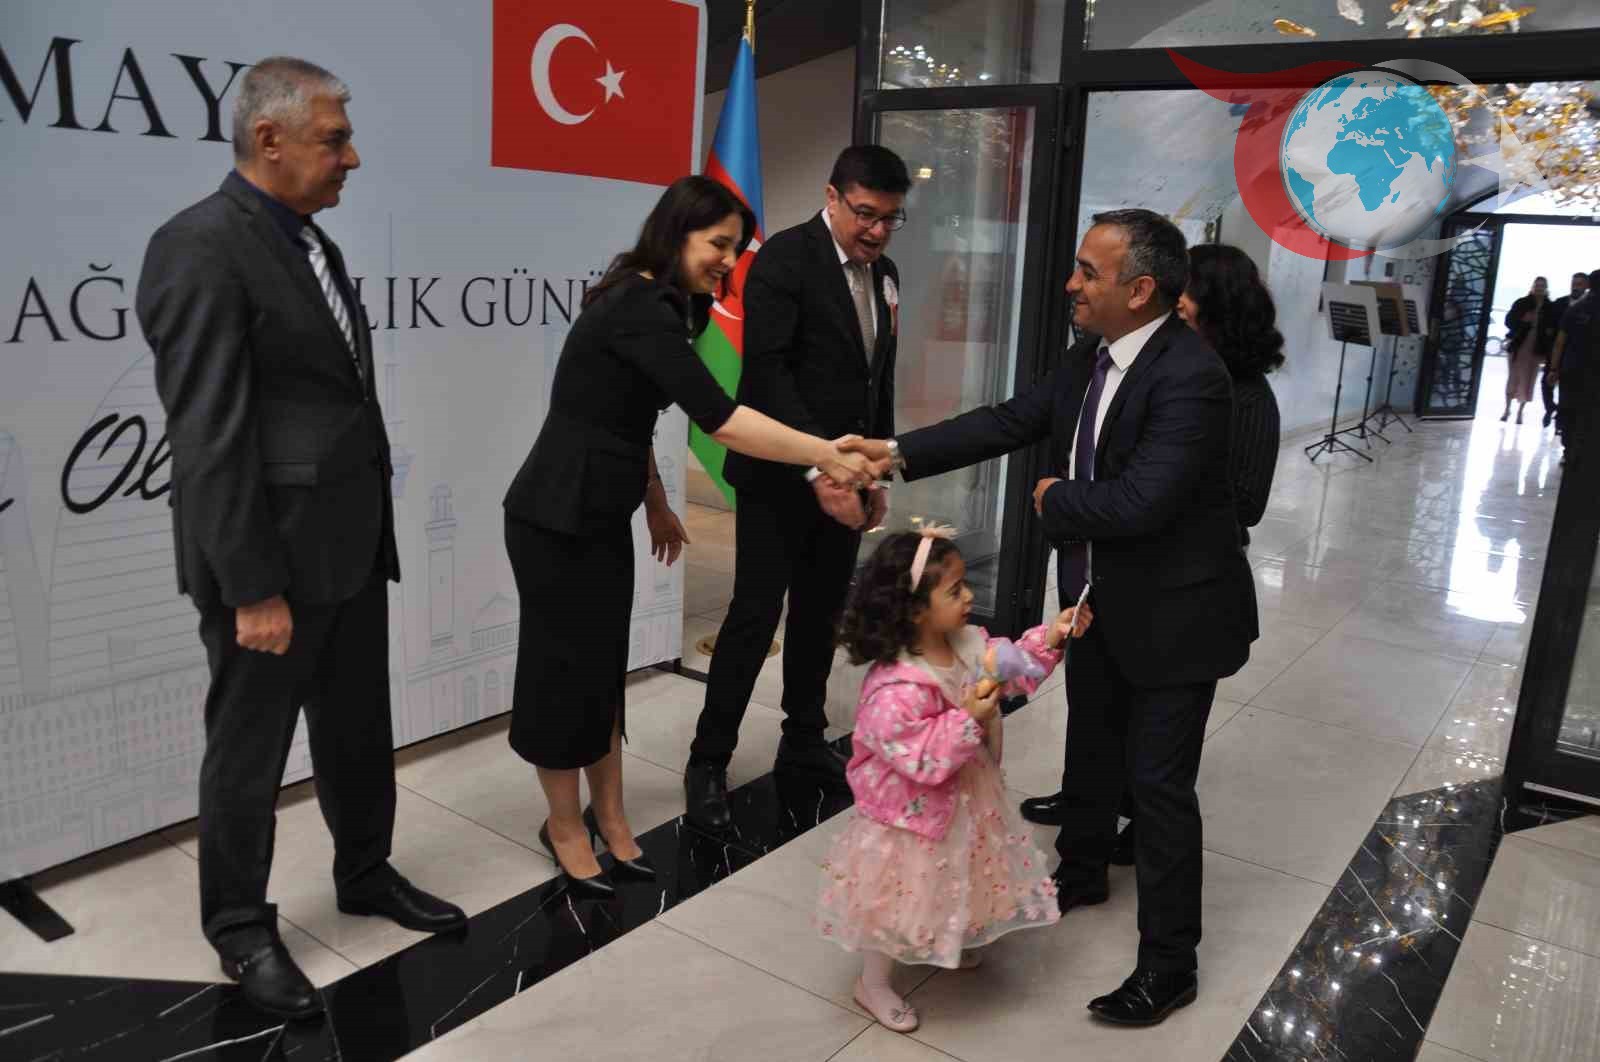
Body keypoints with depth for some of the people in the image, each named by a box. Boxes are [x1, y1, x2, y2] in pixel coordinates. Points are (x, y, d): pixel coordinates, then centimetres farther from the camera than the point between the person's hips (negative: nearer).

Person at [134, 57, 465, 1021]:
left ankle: (366, 872, 40)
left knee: (360, 729, 20)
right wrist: (253, 588, -20)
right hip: (271, 556, -8)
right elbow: (209, 436, -20)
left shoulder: (311, 241, 12)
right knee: (250, 749, 10)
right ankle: (242, 926, 29)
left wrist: (374, 529, 14)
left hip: (349, 544, 8)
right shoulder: (200, 248, -16)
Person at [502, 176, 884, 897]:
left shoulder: (649, 304, 9)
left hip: (602, 516, 9)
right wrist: (823, 454, -28)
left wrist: (655, 503, 21)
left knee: (606, 666, 14)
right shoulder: (638, 309, -22)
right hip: (556, 519, -9)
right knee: (566, 667, 5)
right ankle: (565, 826, 24)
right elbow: (719, 420, -29)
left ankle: (608, 816, 27)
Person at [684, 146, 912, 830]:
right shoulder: (784, 259, -12)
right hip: (780, 477, -7)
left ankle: (804, 742, 30)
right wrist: (816, 468, -26)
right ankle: (709, 760, 11)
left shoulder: (883, 273, 11)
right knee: (756, 615, -2)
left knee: (821, 614, 15)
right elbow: (767, 371, -20)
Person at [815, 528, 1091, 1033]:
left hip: (966, 801, 8)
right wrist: (968, 720, -37)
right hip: (913, 816, -8)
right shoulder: (896, 688, -36)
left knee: (952, 884, 30)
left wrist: (1050, 637, -7)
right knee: (899, 900, 12)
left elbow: (1010, 666, 6)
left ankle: (947, 946, 59)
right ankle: (873, 984, 36)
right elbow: (920, 758, -34)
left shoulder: (969, 643, -10)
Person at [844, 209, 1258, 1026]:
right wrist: (901, 453, -4)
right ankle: (1081, 872, 49)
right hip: (1101, 599, 8)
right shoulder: (1090, 358, -1)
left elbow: (1140, 501, -34)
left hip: (1174, 614, -8)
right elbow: (1010, 421, 3)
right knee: (1091, 750, 24)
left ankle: (1169, 963, 19)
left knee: (1158, 782, 2)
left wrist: (1052, 500, -16)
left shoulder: (1190, 377, -28)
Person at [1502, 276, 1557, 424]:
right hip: (1519, 344, -1)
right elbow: (1509, 320, -2)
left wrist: (1550, 332, -11)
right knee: (1513, 377, 0)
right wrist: (1522, 320, -19)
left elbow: (1555, 326, 10)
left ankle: (1520, 412, 10)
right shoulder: (1521, 303, 1)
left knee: (1527, 380, 2)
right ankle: (1507, 409, 12)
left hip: (1537, 347, 1)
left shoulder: (1550, 307, 4)